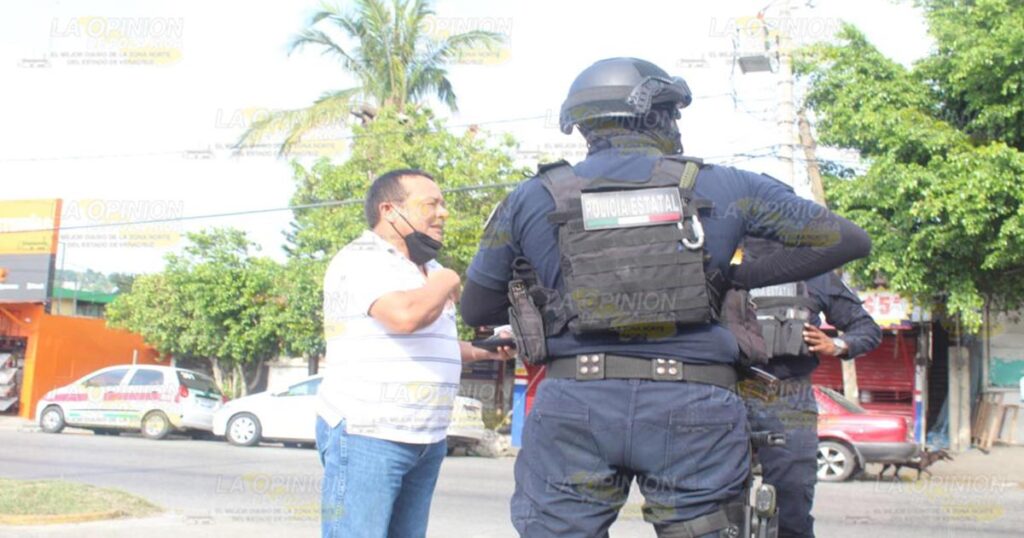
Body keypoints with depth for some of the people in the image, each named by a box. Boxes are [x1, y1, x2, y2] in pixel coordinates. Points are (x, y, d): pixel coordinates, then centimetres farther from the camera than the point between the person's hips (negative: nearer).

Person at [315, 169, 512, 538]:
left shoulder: (430, 270, 17)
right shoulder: (361, 261, -11)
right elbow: (407, 315, -30)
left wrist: (484, 351, 13)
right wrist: (446, 283, -10)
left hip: (426, 442, 9)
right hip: (365, 436, -8)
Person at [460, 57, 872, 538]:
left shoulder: (533, 197, 10)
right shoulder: (721, 187, 8)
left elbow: (475, 309, 17)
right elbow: (847, 240, 13)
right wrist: (742, 279, 16)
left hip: (574, 405, 1)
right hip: (694, 409, 0)